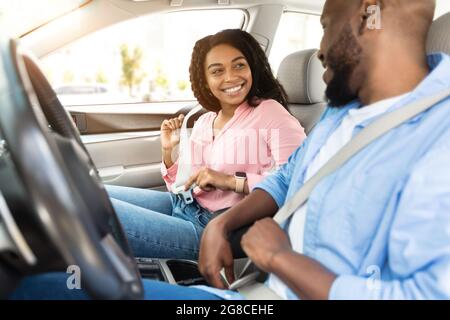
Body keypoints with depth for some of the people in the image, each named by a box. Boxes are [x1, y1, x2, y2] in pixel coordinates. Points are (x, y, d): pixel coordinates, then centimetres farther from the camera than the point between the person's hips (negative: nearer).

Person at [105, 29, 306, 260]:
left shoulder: (271, 113, -8)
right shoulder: (203, 122, 11)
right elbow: (184, 188, 14)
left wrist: (231, 180, -22)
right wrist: (169, 151, -1)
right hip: (183, 207, 7)